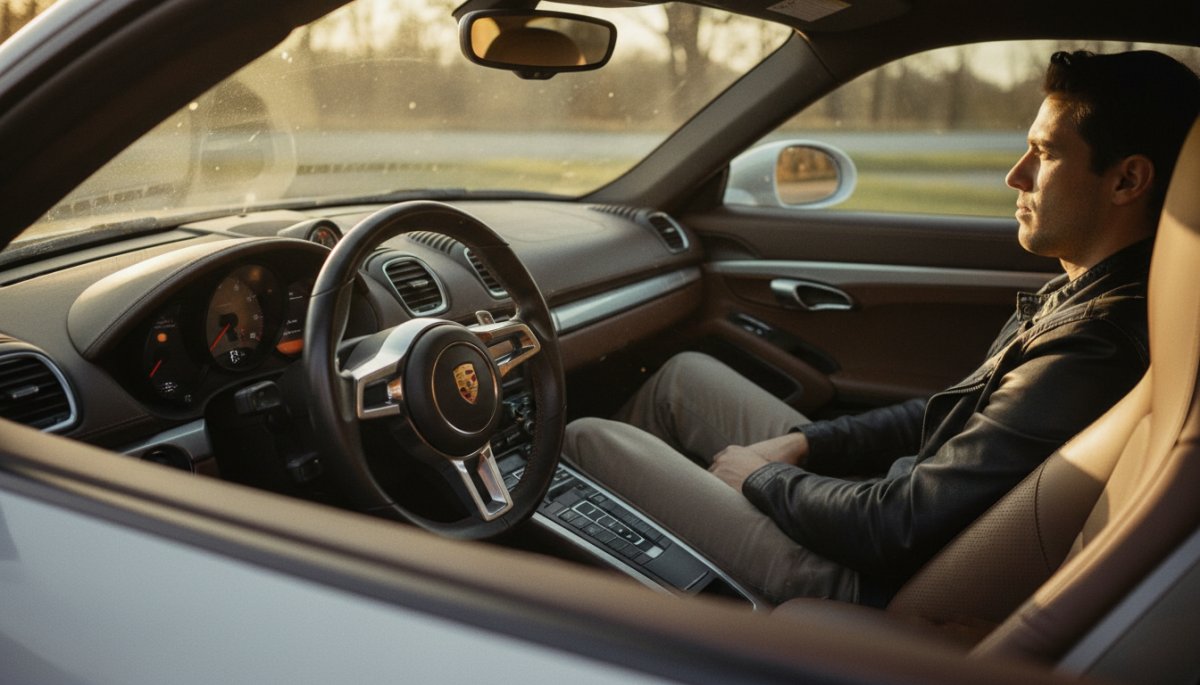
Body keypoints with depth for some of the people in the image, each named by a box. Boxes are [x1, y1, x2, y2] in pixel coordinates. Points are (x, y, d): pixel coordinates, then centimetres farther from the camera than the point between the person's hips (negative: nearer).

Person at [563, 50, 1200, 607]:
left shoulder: (1097, 352, -30)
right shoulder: (1081, 296, 2)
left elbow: (895, 527, -28)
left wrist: (763, 477, -10)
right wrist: (801, 444, 4)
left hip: (867, 582, -9)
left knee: (586, 442, -3)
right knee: (684, 376, 18)